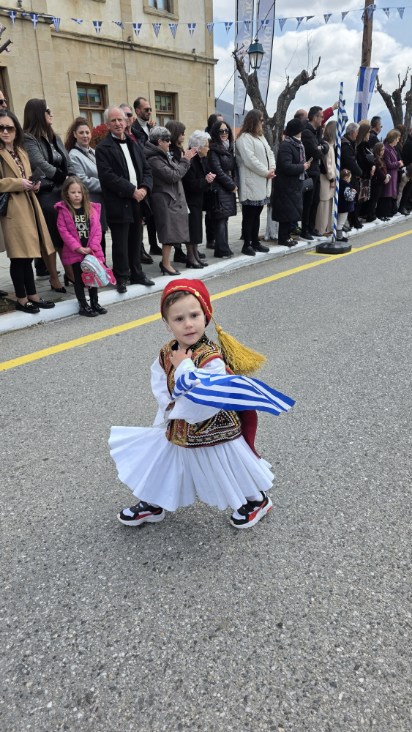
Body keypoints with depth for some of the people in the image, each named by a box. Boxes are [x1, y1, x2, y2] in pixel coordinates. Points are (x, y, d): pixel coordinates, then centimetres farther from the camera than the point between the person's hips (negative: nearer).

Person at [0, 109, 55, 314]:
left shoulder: (21, 151, 19)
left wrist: (33, 184, 5)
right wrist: (19, 183, -16)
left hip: (29, 206, 8)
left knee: (28, 253, 11)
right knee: (19, 255, -4)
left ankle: (32, 295, 20)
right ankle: (21, 299, 7)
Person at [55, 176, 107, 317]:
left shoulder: (92, 208, 3)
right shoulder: (63, 210, -4)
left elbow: (97, 229, 0)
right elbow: (63, 230, -9)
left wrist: (92, 247, -12)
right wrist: (77, 247, -16)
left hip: (92, 251, 3)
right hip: (75, 252, -3)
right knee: (79, 278, 5)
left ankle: (95, 303, 24)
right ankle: (83, 306, 12)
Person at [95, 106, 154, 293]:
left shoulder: (134, 145, 16)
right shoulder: (103, 148, -5)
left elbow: (146, 169, 14)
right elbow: (107, 176, -15)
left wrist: (144, 188, -6)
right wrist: (131, 190, -17)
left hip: (137, 201, 6)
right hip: (118, 204, -6)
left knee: (136, 241, 13)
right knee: (120, 243, 0)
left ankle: (137, 274, 24)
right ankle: (121, 278, 10)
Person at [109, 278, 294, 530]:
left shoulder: (212, 358, -30)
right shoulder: (167, 353, -6)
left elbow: (207, 398, -37)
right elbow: (160, 386, 4)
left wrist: (184, 367, -34)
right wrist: (169, 408, -13)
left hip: (213, 434, -6)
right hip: (179, 432, 7)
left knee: (231, 475, 15)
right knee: (162, 466, 23)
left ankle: (257, 500, 45)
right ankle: (153, 504, 50)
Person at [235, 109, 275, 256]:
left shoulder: (260, 136, 21)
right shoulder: (244, 138, -9)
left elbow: (269, 153, 18)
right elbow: (250, 160, -18)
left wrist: (272, 168, -1)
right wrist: (266, 172, -13)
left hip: (262, 184, 9)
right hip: (251, 185, -9)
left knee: (257, 214, 13)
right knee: (249, 215, -5)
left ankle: (255, 242, 20)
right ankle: (246, 245, -1)